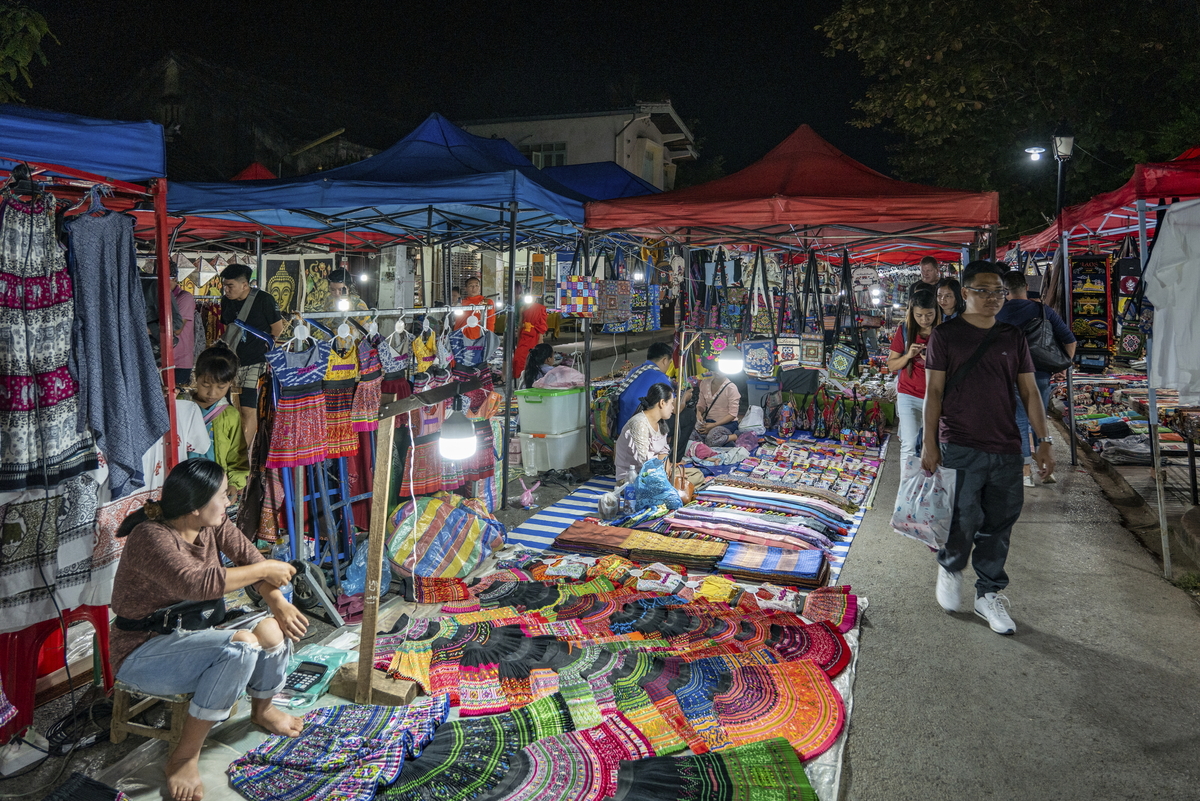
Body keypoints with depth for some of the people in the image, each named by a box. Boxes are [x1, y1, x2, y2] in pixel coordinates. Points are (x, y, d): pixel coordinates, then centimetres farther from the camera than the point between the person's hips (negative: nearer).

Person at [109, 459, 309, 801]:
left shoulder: (212, 523, -4)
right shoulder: (149, 537, -27)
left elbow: (248, 557, -3)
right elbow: (198, 583, -40)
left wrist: (278, 601, -19)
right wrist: (265, 570, -31)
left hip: (194, 631, 8)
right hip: (144, 651, -8)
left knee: (273, 628, -13)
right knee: (240, 645, -31)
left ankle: (262, 709, 17)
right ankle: (185, 756, -17)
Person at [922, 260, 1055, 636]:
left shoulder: (1013, 337, 10)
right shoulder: (945, 335, -1)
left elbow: (1029, 391, 11)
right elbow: (933, 391, -2)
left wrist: (1044, 440, 4)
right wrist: (930, 443, -6)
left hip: (1006, 449, 4)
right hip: (960, 447, -4)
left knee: (998, 525, 8)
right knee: (965, 520, -7)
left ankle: (989, 594, 24)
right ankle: (950, 567, 24)